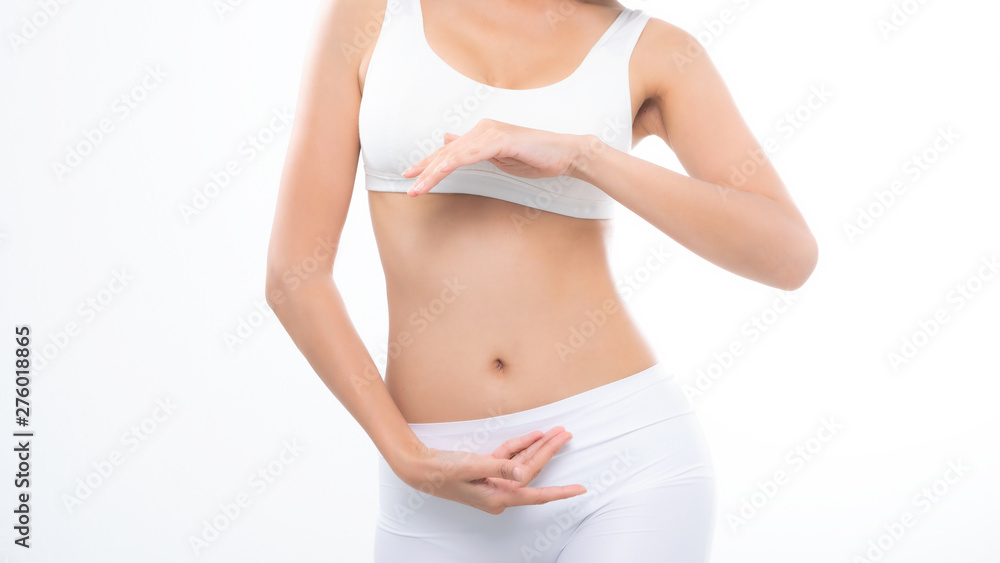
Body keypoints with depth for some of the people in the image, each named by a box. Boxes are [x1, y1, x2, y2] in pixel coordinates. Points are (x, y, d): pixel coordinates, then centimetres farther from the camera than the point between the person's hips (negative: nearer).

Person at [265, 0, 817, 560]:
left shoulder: (654, 50, 3)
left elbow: (790, 255, -9)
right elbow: (294, 271, 0)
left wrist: (582, 155, -19)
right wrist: (410, 460, -8)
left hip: (627, 448, -1)